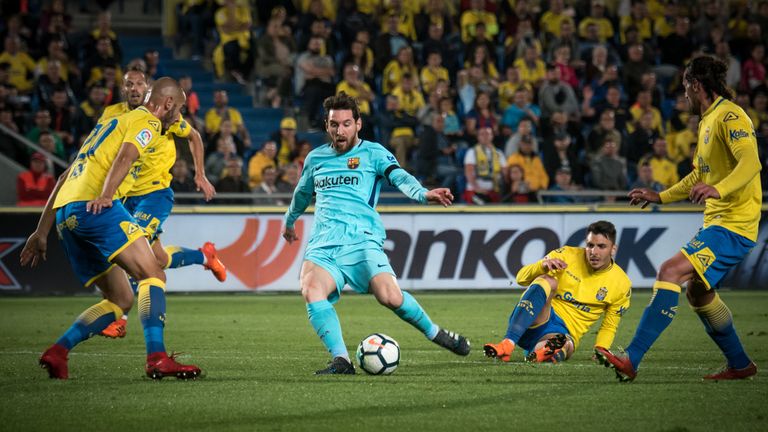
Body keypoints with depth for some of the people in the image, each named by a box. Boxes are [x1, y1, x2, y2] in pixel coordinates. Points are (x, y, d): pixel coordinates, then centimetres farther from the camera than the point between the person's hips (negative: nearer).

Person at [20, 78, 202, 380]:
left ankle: (57, 352, -1)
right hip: (94, 206, -9)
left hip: (64, 214, 9)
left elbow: (64, 178, 32)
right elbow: (126, 156, -15)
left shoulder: (110, 124, 34)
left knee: (121, 298, 11)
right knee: (152, 276, -14)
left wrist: (42, 232, 30)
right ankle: (157, 358, -31)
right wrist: (105, 195, -30)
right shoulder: (148, 122, 7)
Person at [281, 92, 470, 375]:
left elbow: (399, 177, -10)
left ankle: (436, 333, 5)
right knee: (311, 291, -28)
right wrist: (289, 221, 56)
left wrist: (423, 194, -31)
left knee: (391, 297, -23)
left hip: (361, 240, -3)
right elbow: (303, 193, 41)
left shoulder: (372, 153, 8)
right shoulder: (315, 158, 21)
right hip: (322, 245, 3)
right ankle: (340, 360, -29)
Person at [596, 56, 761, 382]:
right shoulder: (707, 121, 19)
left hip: (734, 224, -11)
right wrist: (659, 197, 28)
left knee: (670, 271, -21)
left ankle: (631, 360, -27)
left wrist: (717, 189, -43)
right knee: (697, 292, 19)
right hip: (717, 221, 11)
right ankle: (739, 364, 31)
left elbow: (750, 162, -29)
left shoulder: (729, 117, -13)